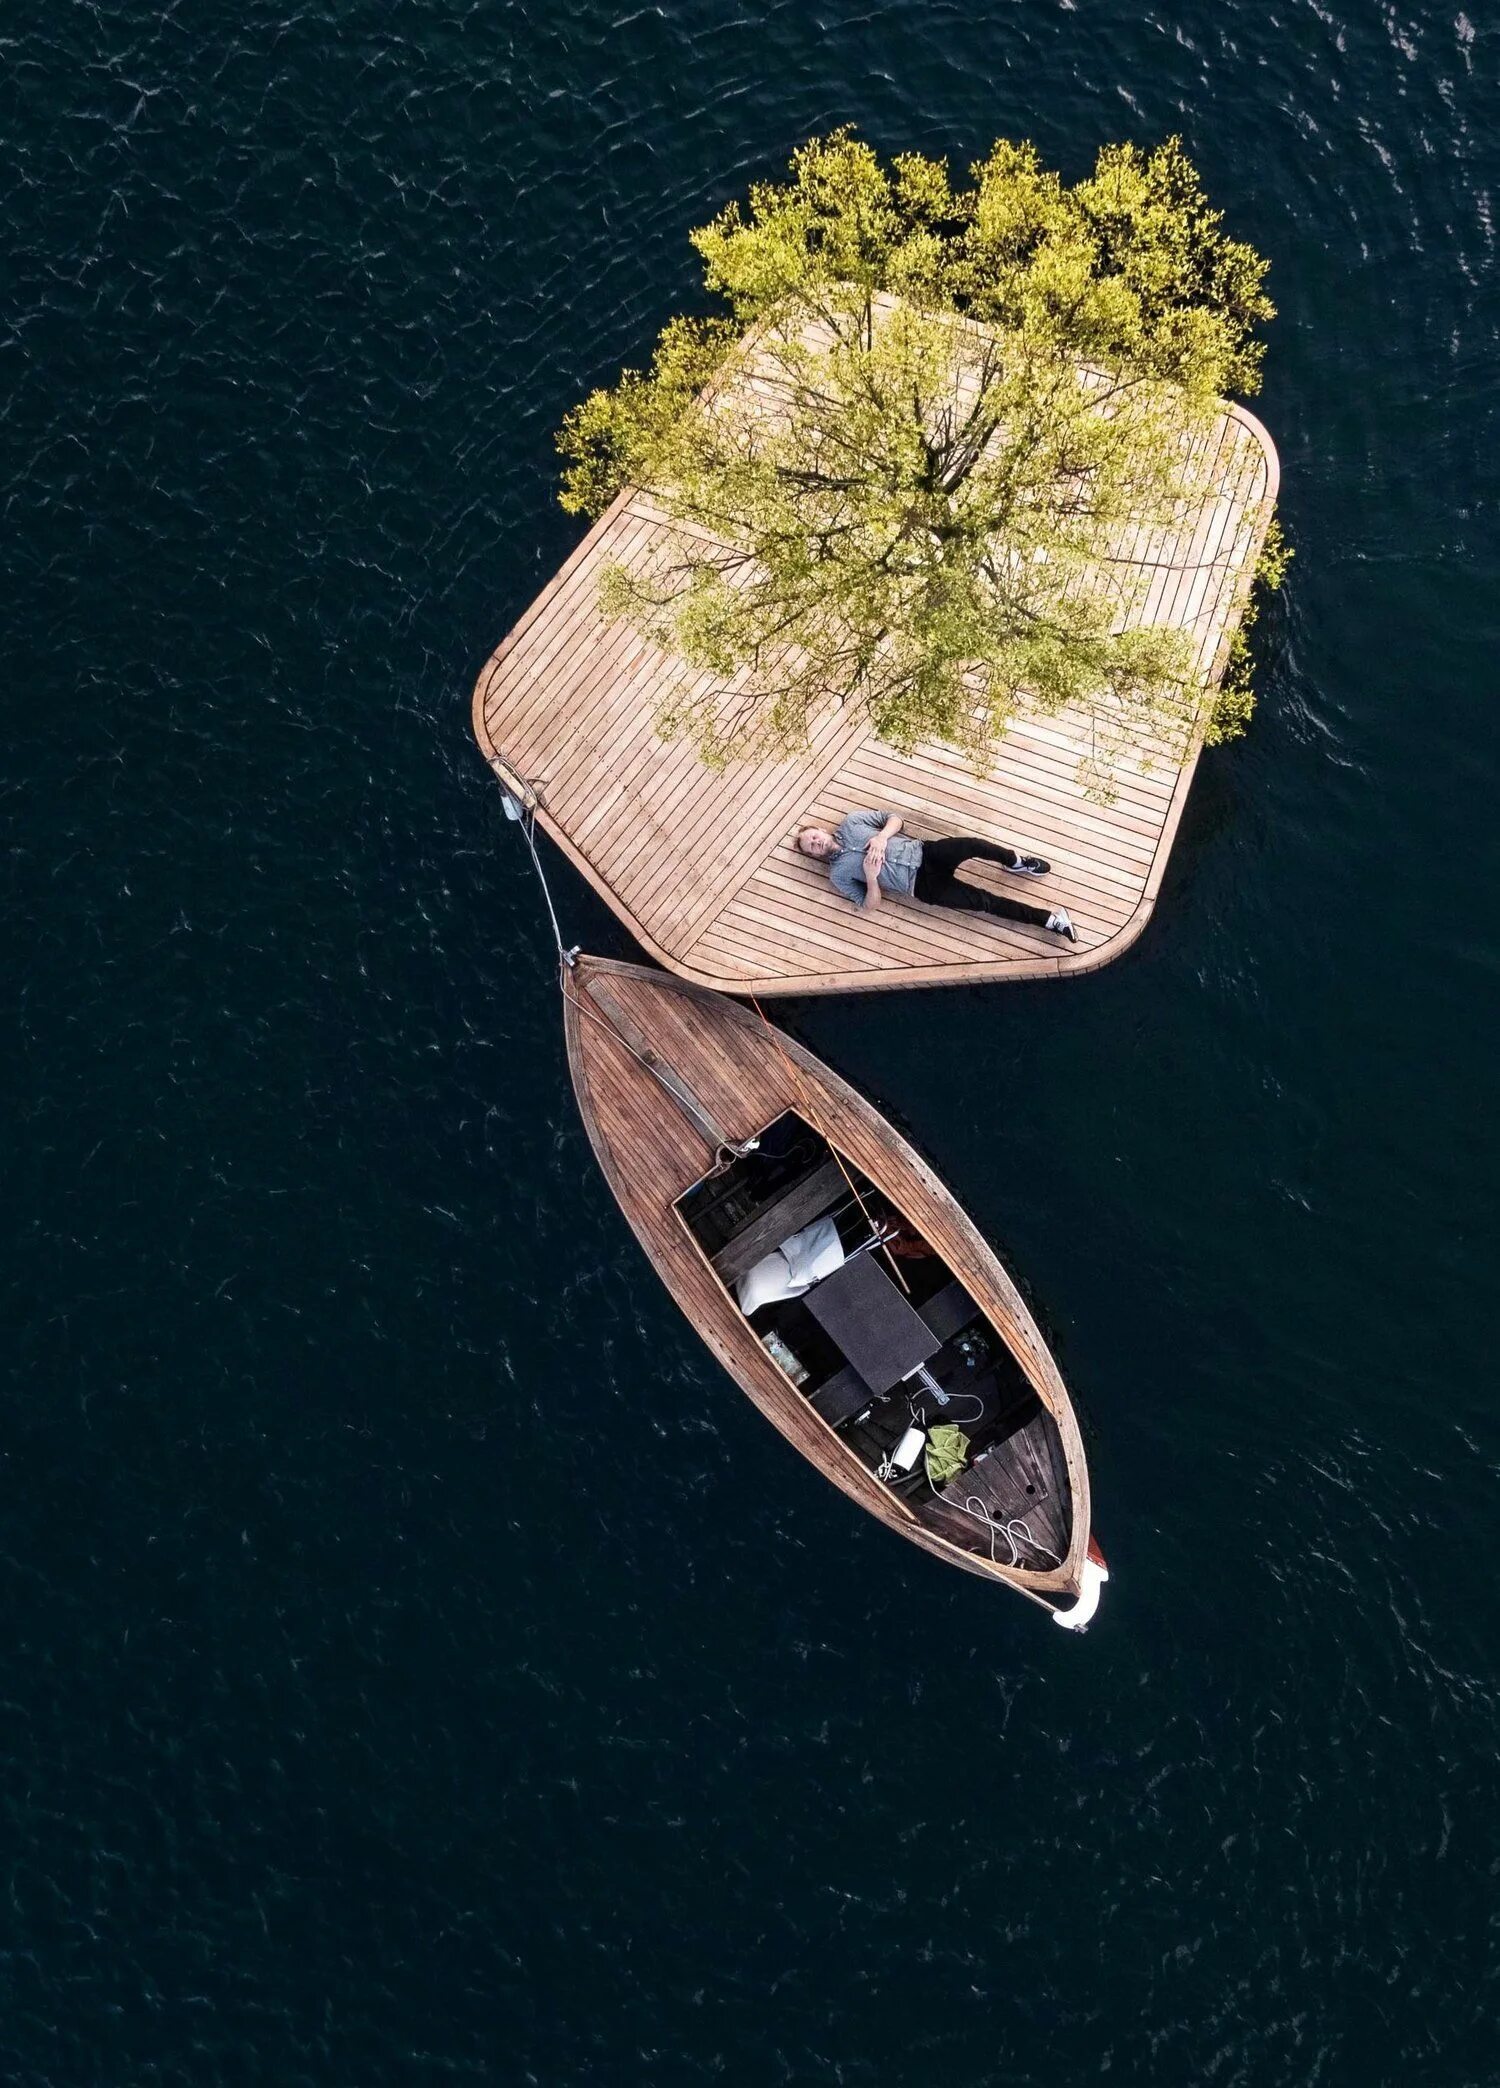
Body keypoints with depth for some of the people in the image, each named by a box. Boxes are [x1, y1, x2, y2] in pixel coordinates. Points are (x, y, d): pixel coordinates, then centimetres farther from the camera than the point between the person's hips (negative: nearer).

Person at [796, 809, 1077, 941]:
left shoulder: (850, 823, 10)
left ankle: (1016, 863, 2)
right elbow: (870, 904, -3)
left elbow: (894, 818, 9)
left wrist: (881, 837, -12)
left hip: (923, 853, 3)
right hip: (922, 885, -3)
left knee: (972, 844, -27)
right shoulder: (839, 874, 2)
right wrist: (871, 875, -19)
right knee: (983, 901, -17)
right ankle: (1049, 919, -9)